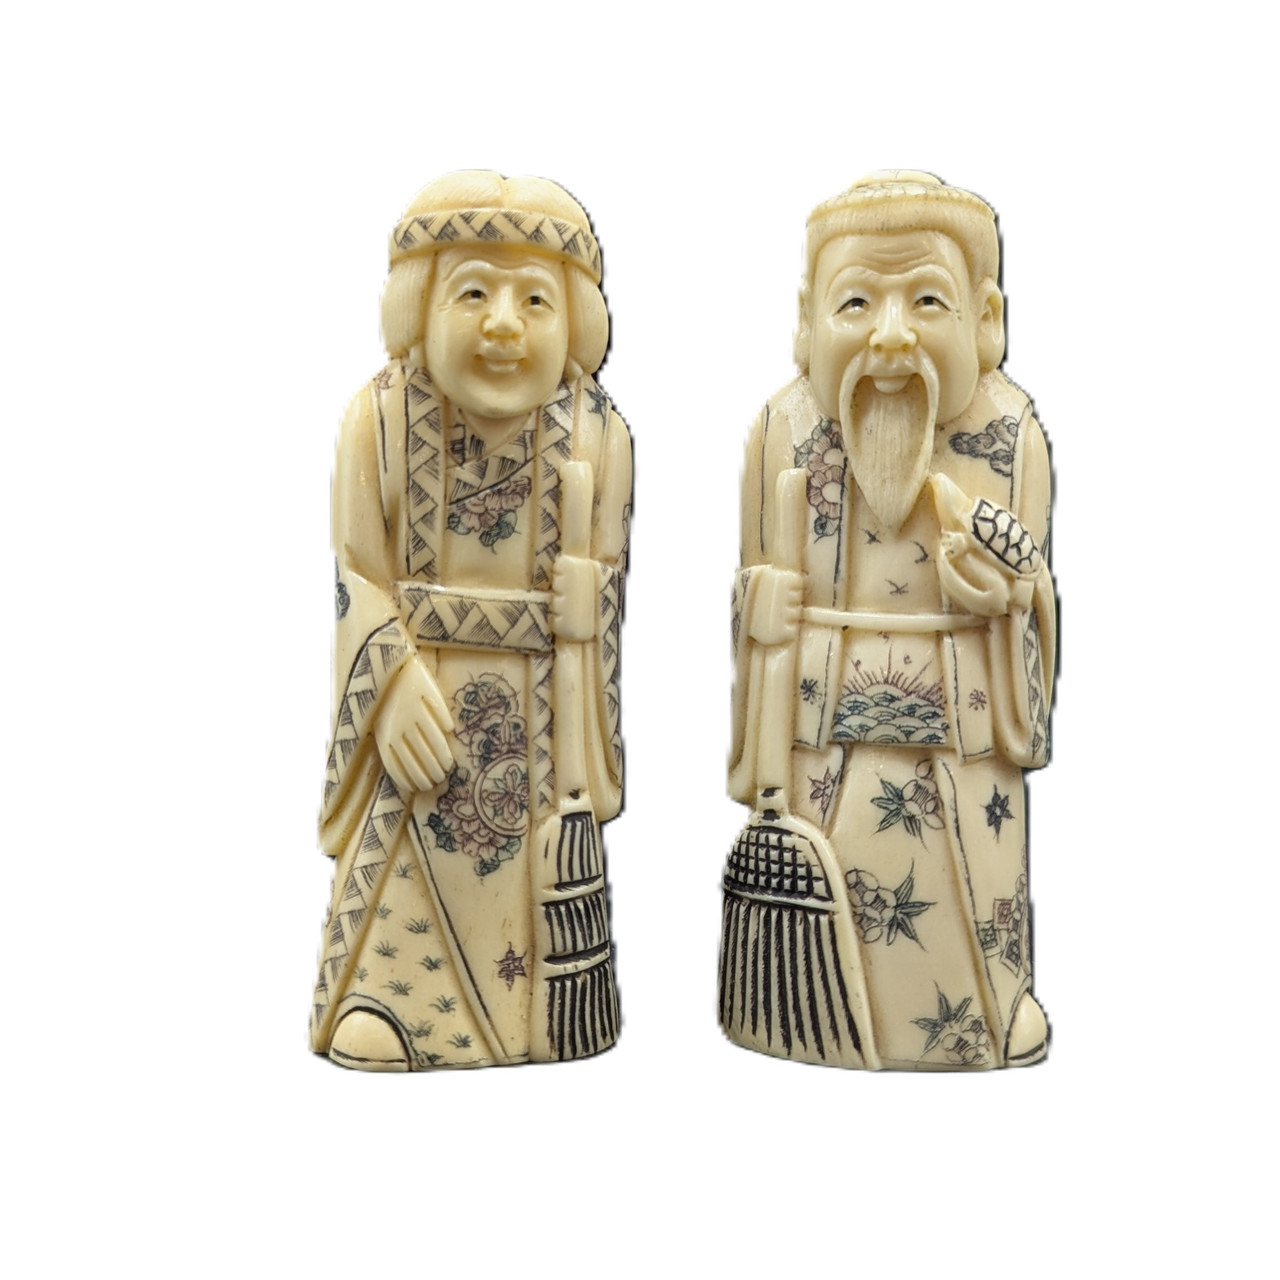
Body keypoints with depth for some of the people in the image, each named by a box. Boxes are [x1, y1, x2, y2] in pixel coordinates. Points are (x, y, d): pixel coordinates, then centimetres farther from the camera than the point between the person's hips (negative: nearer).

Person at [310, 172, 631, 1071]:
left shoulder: (597, 434, -8)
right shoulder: (381, 422, -9)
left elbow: (604, 594, -3)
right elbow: (360, 583, -6)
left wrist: (585, 746, -3)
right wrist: (393, 688, -17)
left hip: (540, 720, 1)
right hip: (420, 707, -1)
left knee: (540, 863, 13)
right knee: (408, 882, 8)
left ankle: (535, 1010, 32)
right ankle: (387, 1002, 27)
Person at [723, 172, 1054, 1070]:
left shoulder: (1012, 434, -6)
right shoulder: (786, 431, -6)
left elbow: (1033, 595, 5)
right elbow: (764, 613, 0)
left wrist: (1007, 590, -19)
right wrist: (761, 771, 1)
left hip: (961, 760, 0)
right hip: (821, 757, 0)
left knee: (953, 960, 14)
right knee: (814, 996, 11)